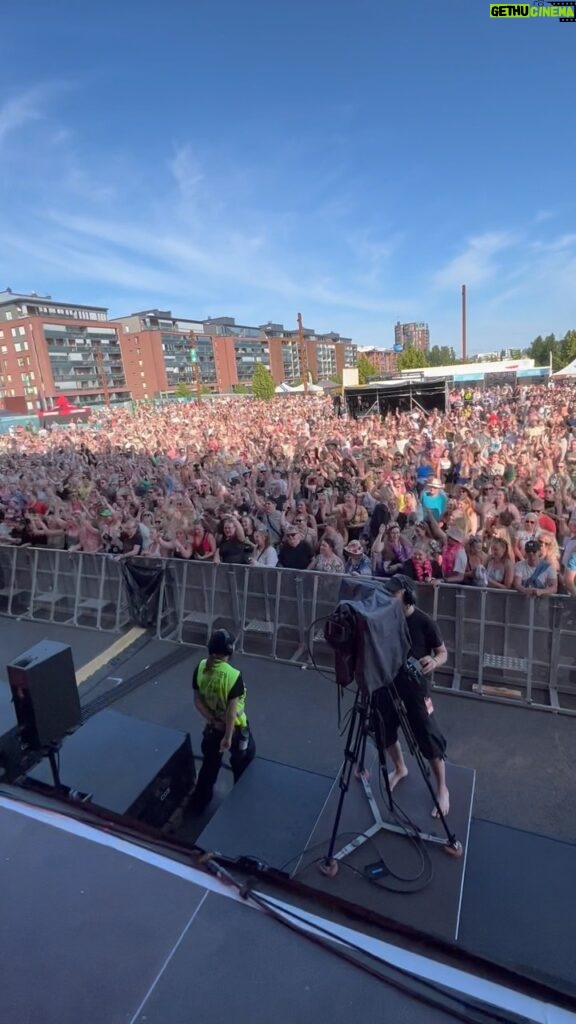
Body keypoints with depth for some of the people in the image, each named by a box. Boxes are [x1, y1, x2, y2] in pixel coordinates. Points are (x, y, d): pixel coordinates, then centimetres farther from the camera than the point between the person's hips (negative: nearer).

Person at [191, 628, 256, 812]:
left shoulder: (200, 668, -16)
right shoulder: (234, 676, -32)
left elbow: (198, 701, -9)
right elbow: (231, 711, -26)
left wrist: (213, 721, -5)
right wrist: (228, 737, -17)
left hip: (212, 726, 4)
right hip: (235, 727, -4)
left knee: (210, 763, 27)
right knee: (242, 762, 24)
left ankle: (199, 802, 43)